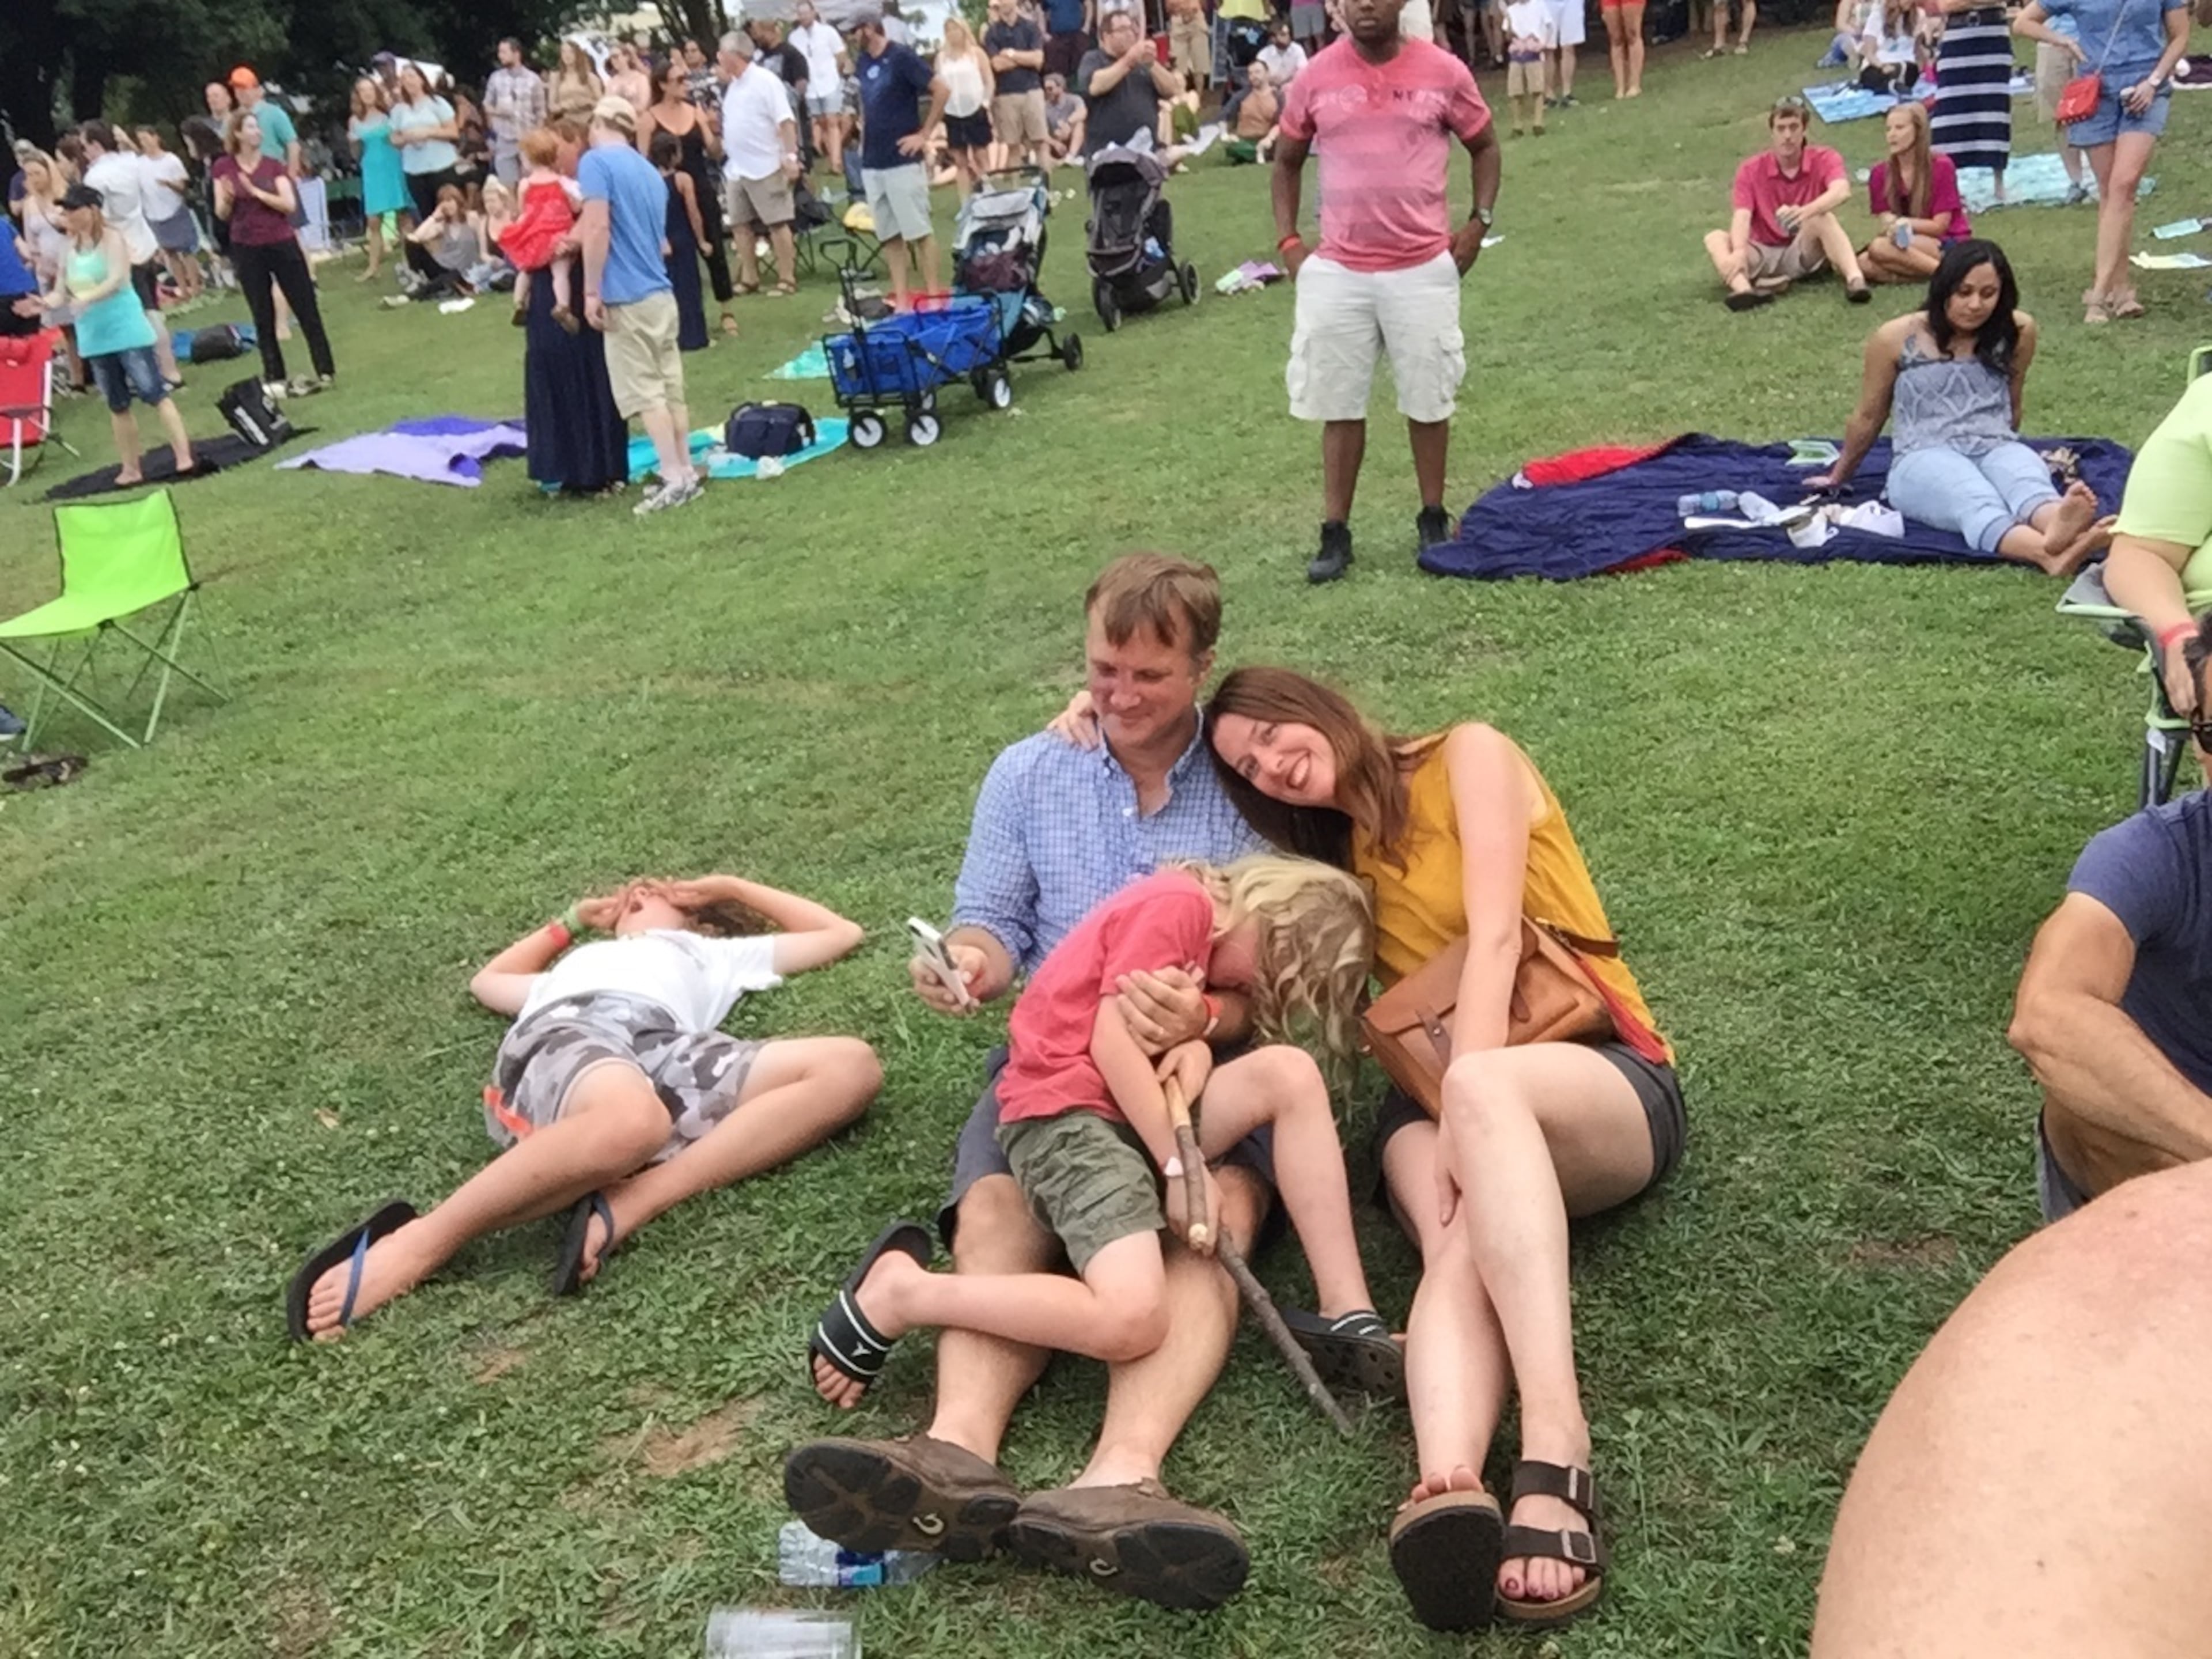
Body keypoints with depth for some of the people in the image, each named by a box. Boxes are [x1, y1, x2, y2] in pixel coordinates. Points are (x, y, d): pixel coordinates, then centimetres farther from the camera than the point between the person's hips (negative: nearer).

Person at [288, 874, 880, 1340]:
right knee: (633, 1121, -44)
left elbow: (841, 933, 50)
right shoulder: (577, 963, 47)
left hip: (665, 1050, 2)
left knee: (851, 1067, -28)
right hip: (564, 1033, -1)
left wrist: (730, 885, 52)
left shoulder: (716, 953, 45)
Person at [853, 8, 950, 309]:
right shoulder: (862, 64, 12)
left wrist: (925, 134, -12)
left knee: (919, 232, -4)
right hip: (871, 164, 7)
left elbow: (942, 90, -13)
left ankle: (932, 295, 0)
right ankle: (900, 298, 11)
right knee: (889, 236, 7)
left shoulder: (902, 57, -9)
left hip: (903, 161, -7)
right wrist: (864, 136, 16)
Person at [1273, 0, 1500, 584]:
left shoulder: (1444, 73, -2)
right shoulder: (1316, 78, 0)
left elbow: (1484, 145, 12)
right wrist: (1287, 239, 4)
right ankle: (1335, 534, 13)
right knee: (1339, 405, 5)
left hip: (1423, 268, 0)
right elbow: (1287, 162, 13)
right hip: (1337, 271, 1)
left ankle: (1433, 518, 25)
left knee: (1428, 399, 9)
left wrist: (1479, 220, 0)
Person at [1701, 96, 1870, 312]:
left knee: (1822, 218, -31)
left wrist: (1806, 212, -49)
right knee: (1715, 238, -23)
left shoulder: (1823, 159, -6)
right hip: (1765, 255, 2)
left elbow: (1842, 191, -28)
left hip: (1805, 253, -2)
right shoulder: (1751, 171, -2)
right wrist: (1739, 252, -39)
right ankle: (1744, 289, -52)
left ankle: (1855, 279, -50)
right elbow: (1742, 216, -16)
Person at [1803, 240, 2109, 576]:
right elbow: (1868, 418, 16)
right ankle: (2047, 552, -70)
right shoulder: (1896, 339, 1)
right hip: (1924, 459, -3)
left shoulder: (2018, 332, 6)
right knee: (1978, 505, -39)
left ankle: (2059, 526, -71)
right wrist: (1839, 477, 26)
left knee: (2029, 484, -36)